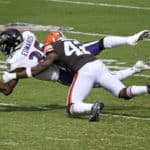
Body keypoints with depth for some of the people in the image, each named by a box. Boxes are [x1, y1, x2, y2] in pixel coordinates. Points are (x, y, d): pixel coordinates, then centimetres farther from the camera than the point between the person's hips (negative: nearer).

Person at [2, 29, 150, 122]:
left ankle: (93, 107, -33)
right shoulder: (73, 41, 31)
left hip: (84, 70, -6)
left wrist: (13, 76, 12)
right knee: (123, 93, 14)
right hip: (99, 64, 6)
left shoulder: (54, 51, 11)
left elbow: (40, 68, 7)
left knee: (72, 108, -3)